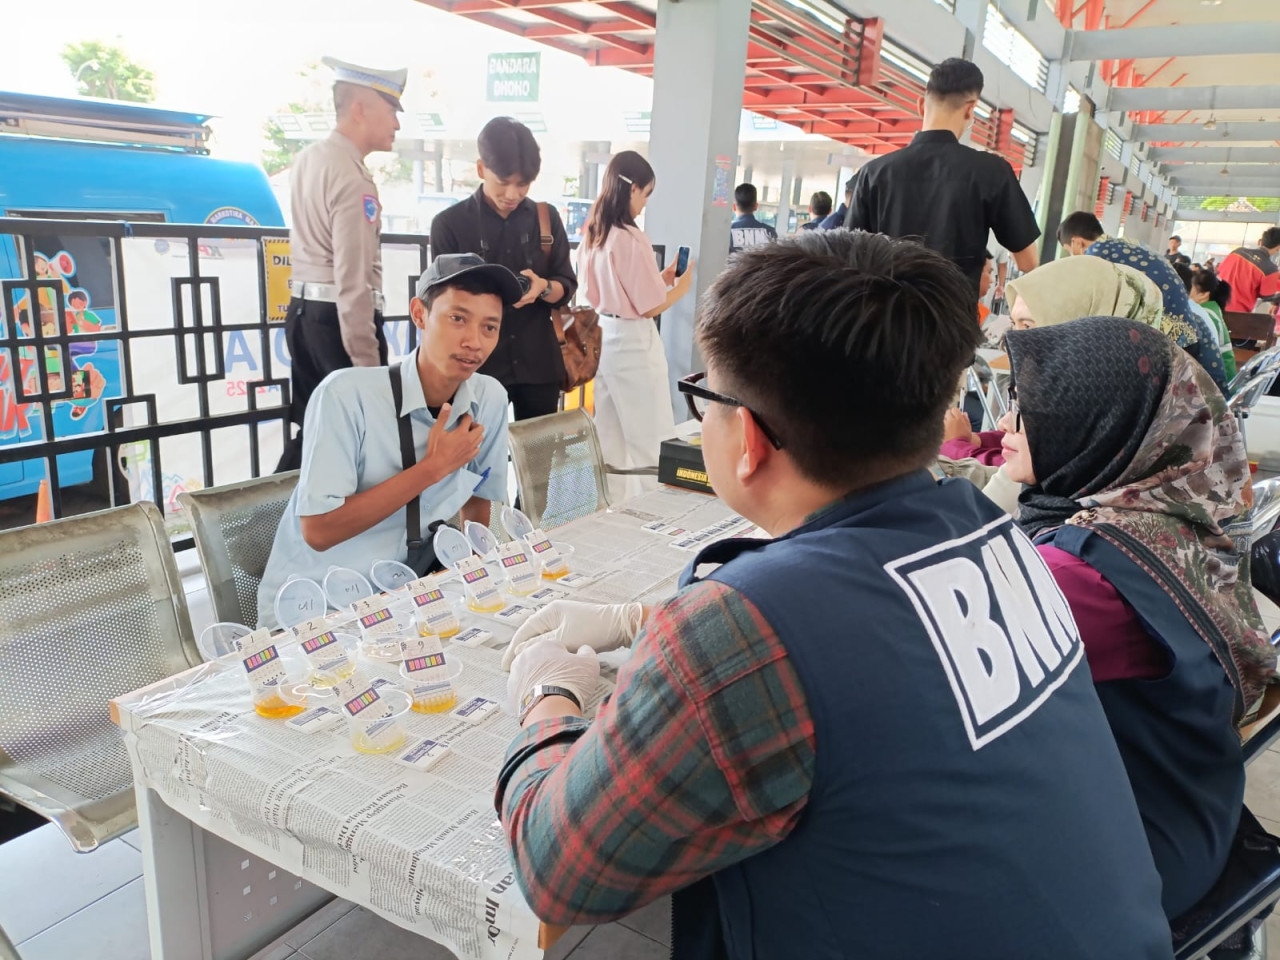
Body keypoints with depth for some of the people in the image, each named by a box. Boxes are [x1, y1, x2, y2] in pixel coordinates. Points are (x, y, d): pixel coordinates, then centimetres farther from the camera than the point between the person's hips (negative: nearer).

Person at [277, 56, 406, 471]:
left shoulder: (309, 159, 13)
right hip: (337, 316, -9)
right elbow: (352, 278, -21)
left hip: (303, 310, 9)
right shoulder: (353, 178, -16)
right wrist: (366, 361, -20)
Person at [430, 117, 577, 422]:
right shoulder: (449, 224, -3)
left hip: (538, 363, 3)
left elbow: (566, 287, 6)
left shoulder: (546, 217, 6)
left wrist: (543, 287, -16)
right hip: (478, 365, -3)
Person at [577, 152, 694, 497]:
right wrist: (683, 283, 2)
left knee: (610, 438, 17)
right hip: (632, 343, -8)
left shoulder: (592, 234, 5)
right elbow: (651, 307, -15)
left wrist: (661, 278, 14)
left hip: (603, 337, 8)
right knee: (646, 440, 4)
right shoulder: (632, 239, -19)